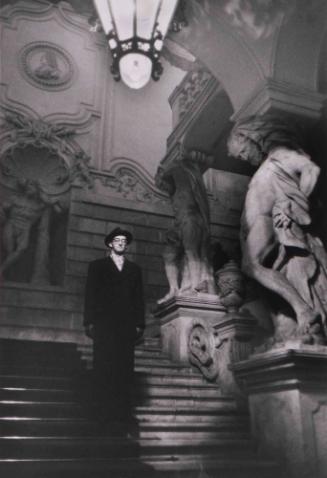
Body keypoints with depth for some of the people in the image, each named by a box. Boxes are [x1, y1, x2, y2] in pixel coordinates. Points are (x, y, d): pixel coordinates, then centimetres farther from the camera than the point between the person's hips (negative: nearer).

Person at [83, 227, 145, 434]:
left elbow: (139, 298, 14)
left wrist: (139, 324, 4)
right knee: (105, 369, -7)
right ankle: (106, 413, -3)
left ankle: (124, 413, -1)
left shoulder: (135, 269, 19)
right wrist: (90, 322, -4)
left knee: (125, 369, -4)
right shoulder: (97, 266, 13)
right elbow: (90, 295, 6)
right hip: (104, 324, -2)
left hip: (127, 325, 2)